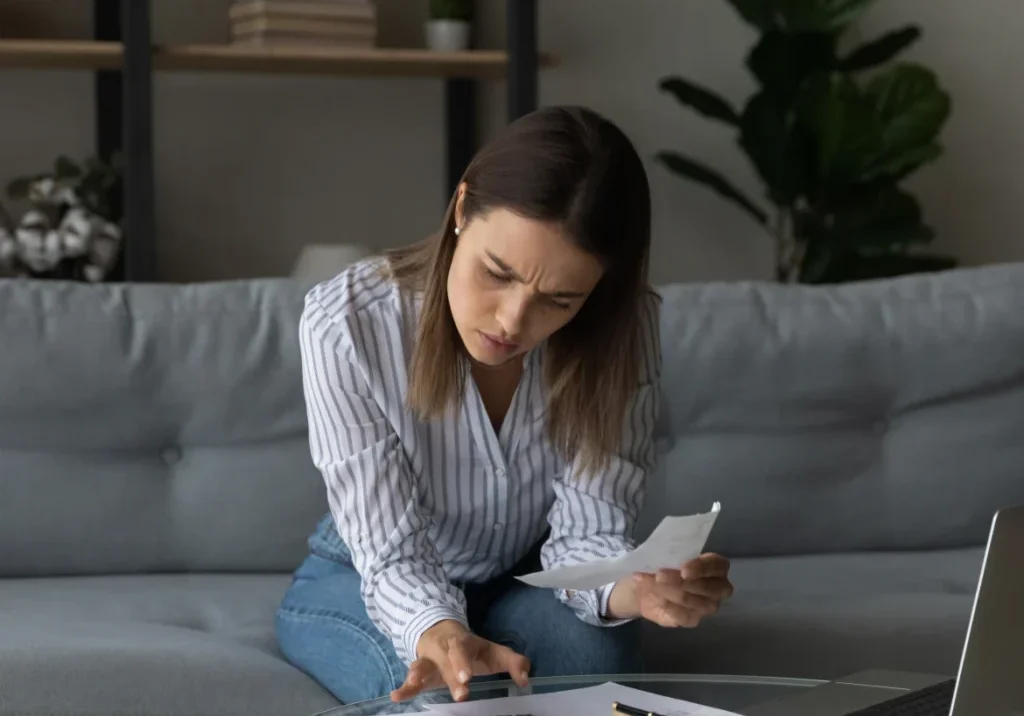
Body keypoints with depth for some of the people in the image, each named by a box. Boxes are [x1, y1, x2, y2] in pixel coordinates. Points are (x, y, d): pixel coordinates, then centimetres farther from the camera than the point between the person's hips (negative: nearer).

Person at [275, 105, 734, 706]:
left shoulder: (621, 330, -22)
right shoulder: (346, 325, -29)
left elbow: (587, 535, -23)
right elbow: (394, 557, -29)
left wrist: (632, 588, -48)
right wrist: (437, 633, -53)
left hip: (523, 581, 1)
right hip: (365, 583, -1)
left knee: (592, 656, -32)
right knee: (439, 683, -33)